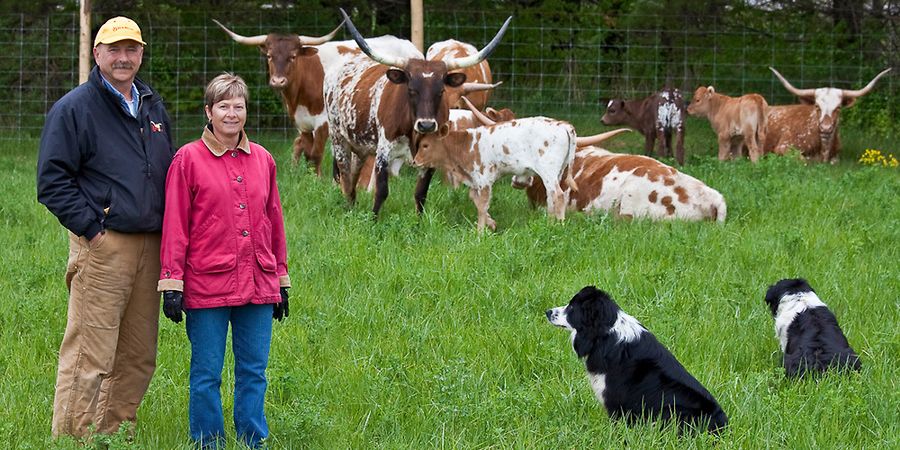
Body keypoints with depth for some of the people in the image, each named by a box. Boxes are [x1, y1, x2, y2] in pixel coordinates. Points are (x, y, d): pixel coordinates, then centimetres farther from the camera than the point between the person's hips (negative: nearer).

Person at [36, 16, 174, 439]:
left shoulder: (153, 107, 18)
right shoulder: (73, 109, -4)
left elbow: (169, 173, 28)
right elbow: (52, 179, -7)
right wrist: (89, 228, -12)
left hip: (150, 246, 7)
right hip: (103, 245, -7)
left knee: (138, 358, 9)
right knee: (89, 357, -10)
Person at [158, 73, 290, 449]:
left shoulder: (262, 160, 11)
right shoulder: (188, 159, -1)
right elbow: (175, 226, -3)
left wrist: (281, 281, 16)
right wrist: (171, 284, -7)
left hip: (258, 286, 4)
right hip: (207, 286, -4)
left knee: (253, 372, 6)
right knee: (206, 375, 1)